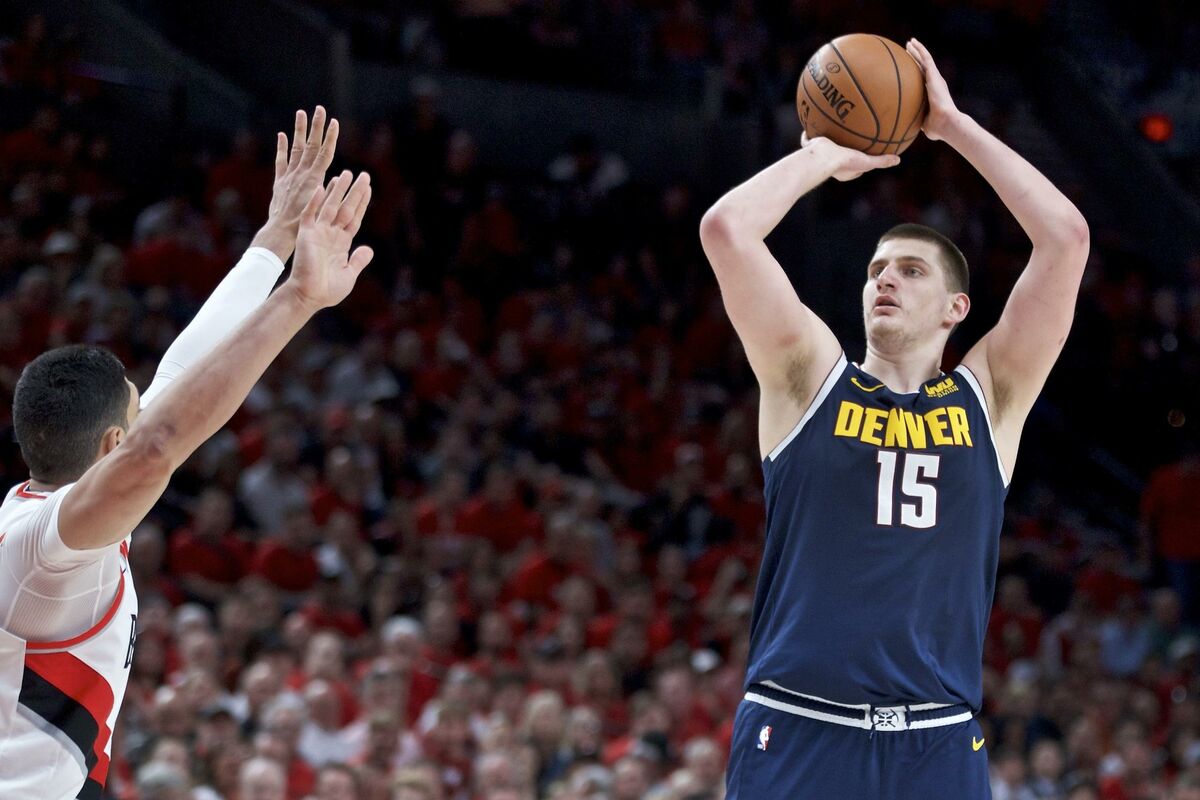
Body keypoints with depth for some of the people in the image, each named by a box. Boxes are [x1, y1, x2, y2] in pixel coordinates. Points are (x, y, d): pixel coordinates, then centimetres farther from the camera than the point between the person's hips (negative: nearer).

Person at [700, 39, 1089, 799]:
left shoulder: (990, 396, 11)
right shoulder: (808, 377, 9)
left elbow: (1066, 236, 2)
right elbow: (726, 229, -3)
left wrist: (954, 125, 8)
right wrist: (828, 153, 11)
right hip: (797, 731, -1)